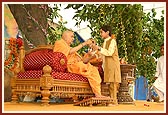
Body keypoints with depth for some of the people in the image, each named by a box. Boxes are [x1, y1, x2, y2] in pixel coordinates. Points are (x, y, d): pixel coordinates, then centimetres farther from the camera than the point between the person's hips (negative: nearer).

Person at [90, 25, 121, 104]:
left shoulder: (112, 41, -6)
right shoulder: (105, 42, 19)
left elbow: (110, 52, -17)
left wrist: (99, 49, -17)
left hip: (113, 64, -8)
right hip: (107, 65, 8)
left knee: (113, 83, -11)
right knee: (109, 82, 5)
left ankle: (114, 101, -12)